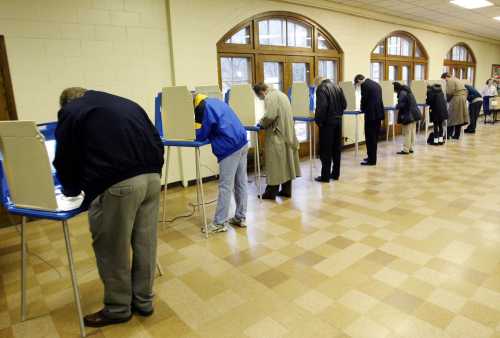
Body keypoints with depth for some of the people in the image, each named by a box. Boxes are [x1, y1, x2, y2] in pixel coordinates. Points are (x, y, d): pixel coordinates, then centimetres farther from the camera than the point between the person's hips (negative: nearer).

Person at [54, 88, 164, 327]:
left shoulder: (70, 113, 14)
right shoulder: (126, 103, 28)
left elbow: (65, 160, 16)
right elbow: (157, 141, 22)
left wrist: (72, 190, 34)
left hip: (117, 183, -6)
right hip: (151, 175, 6)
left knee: (113, 249, 11)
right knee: (145, 244, 16)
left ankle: (118, 309, 28)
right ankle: (143, 301, 32)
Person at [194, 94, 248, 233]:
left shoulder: (206, 107, -6)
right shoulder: (216, 102, 22)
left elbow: (203, 135, -4)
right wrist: (199, 128, 24)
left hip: (231, 147, -9)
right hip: (242, 142, 9)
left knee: (225, 186, -4)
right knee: (241, 183, 12)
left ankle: (220, 223, 3)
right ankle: (240, 218, 21)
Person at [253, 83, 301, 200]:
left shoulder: (269, 97, -13)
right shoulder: (280, 94, 16)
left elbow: (270, 116, -24)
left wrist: (262, 123, -6)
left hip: (277, 135, -9)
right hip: (287, 133, 9)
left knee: (275, 162, -1)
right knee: (286, 161, 12)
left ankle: (272, 191, 7)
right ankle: (286, 190, 19)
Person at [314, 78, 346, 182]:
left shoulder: (321, 89, -12)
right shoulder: (337, 87, 11)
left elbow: (321, 107, -23)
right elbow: (344, 104, 10)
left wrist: (318, 121, -12)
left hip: (327, 122, -7)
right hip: (338, 121, 7)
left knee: (326, 150, -2)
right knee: (336, 149, 13)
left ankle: (325, 176, 2)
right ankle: (335, 174, 21)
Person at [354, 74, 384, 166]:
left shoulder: (364, 85, -8)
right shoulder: (376, 84, 17)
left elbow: (364, 99, -10)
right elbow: (378, 99, 17)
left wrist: (363, 109, 8)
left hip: (371, 114, -9)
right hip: (379, 113, 9)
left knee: (370, 137, -2)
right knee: (374, 137, 15)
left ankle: (371, 160, 1)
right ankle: (372, 157, 24)